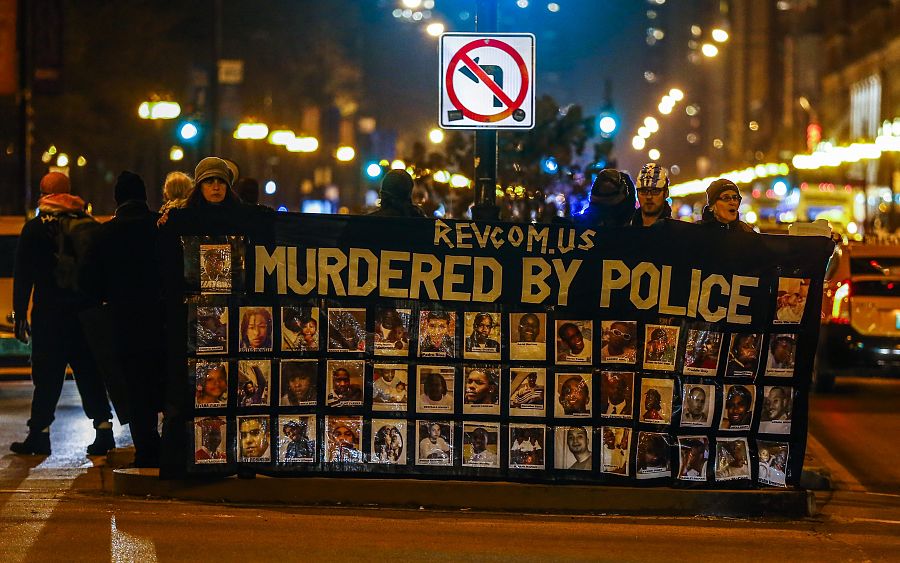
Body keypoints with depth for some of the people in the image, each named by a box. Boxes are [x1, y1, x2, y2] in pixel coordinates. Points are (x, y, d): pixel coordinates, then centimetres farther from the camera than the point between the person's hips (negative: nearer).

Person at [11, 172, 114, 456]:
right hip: (85, 312, 2)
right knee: (89, 374, 7)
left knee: (47, 375, 2)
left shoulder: (34, 229, -2)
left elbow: (22, 275, -3)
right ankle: (104, 430, 2)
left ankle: (39, 434, 4)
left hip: (48, 314, -2)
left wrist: (20, 315, 0)